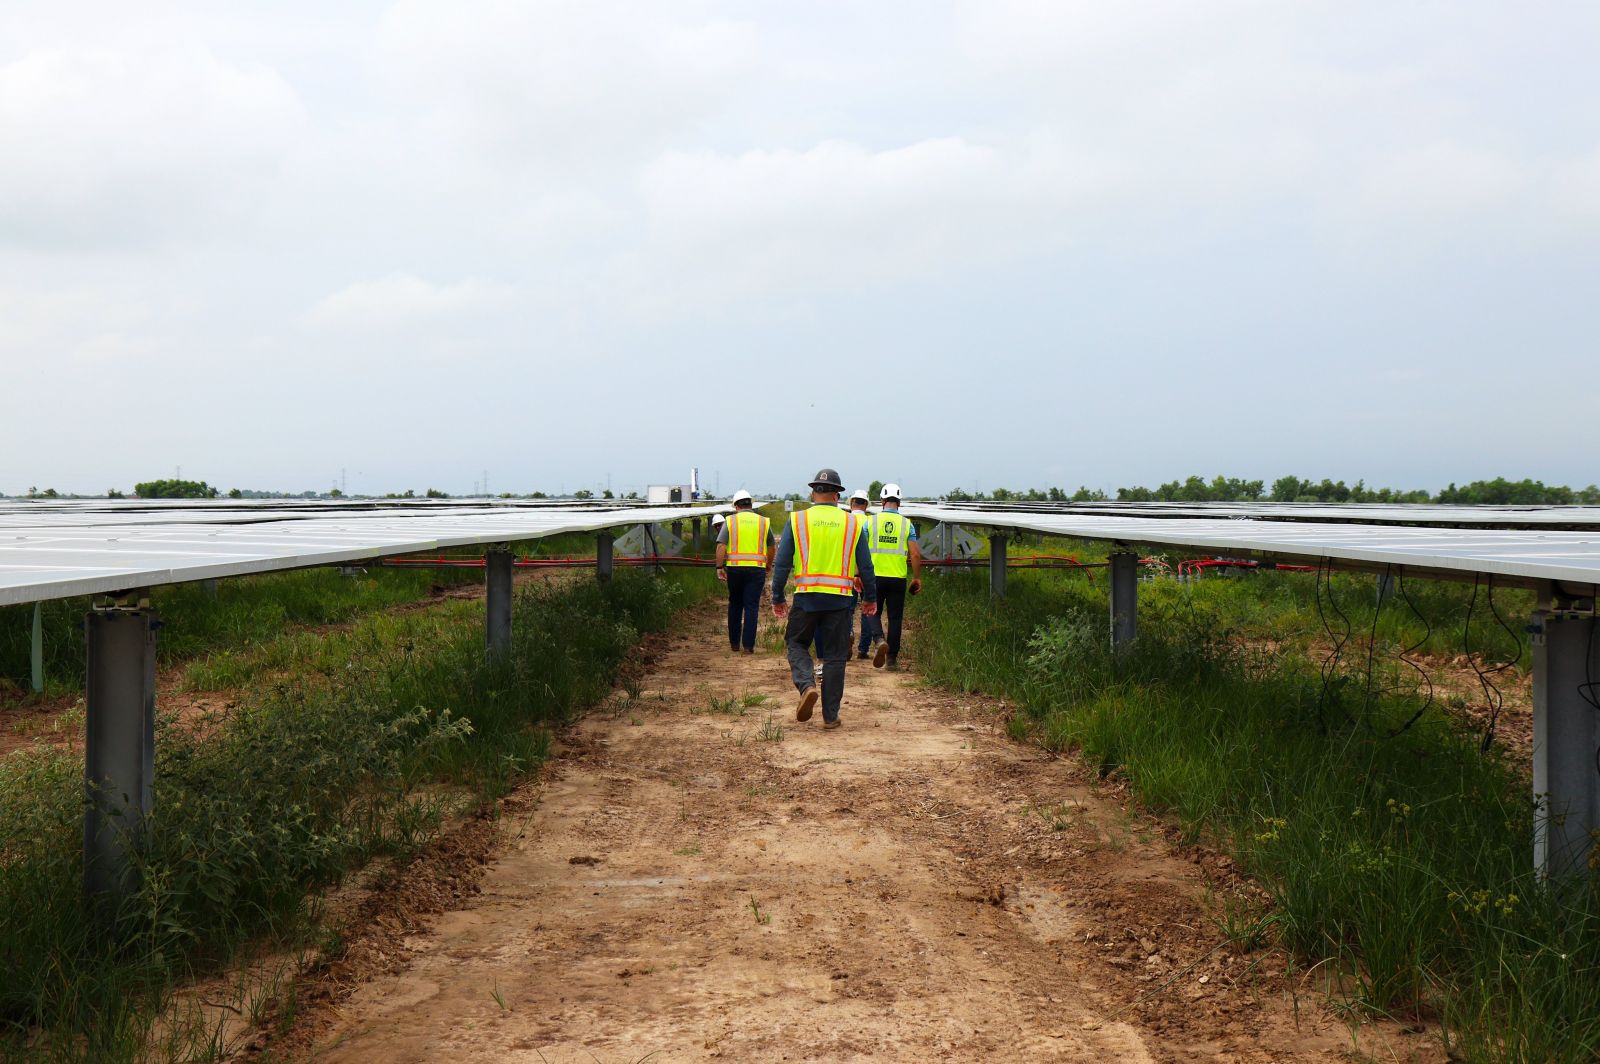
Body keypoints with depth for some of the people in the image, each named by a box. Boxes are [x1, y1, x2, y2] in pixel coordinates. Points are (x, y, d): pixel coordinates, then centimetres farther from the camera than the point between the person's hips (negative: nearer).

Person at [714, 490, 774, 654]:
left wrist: (719, 567, -3)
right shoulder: (764, 522, 6)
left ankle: (734, 643, 19)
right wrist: (768, 566, 26)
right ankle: (748, 645, -3)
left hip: (734, 568, 0)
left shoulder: (730, 521, 2)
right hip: (757, 569, 0)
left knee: (735, 605, 14)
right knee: (752, 607, 1)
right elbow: (771, 547, 13)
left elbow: (721, 546, -6)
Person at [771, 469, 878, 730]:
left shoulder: (796, 521, 1)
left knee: (796, 643, 17)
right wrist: (870, 598, 18)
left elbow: (782, 563, 0)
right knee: (835, 656, 8)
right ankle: (830, 715, 9)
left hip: (806, 597, -1)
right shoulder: (853, 523, 4)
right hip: (839, 600, 1)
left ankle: (806, 685, -9)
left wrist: (777, 598, 9)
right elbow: (865, 566, 7)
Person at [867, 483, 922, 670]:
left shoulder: (871, 521, -1)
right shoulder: (907, 524, 1)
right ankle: (892, 658, 9)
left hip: (875, 576, -1)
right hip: (898, 578, 1)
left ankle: (880, 641, -15)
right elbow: (915, 554, -4)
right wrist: (917, 578, 5)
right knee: (895, 617, 8)